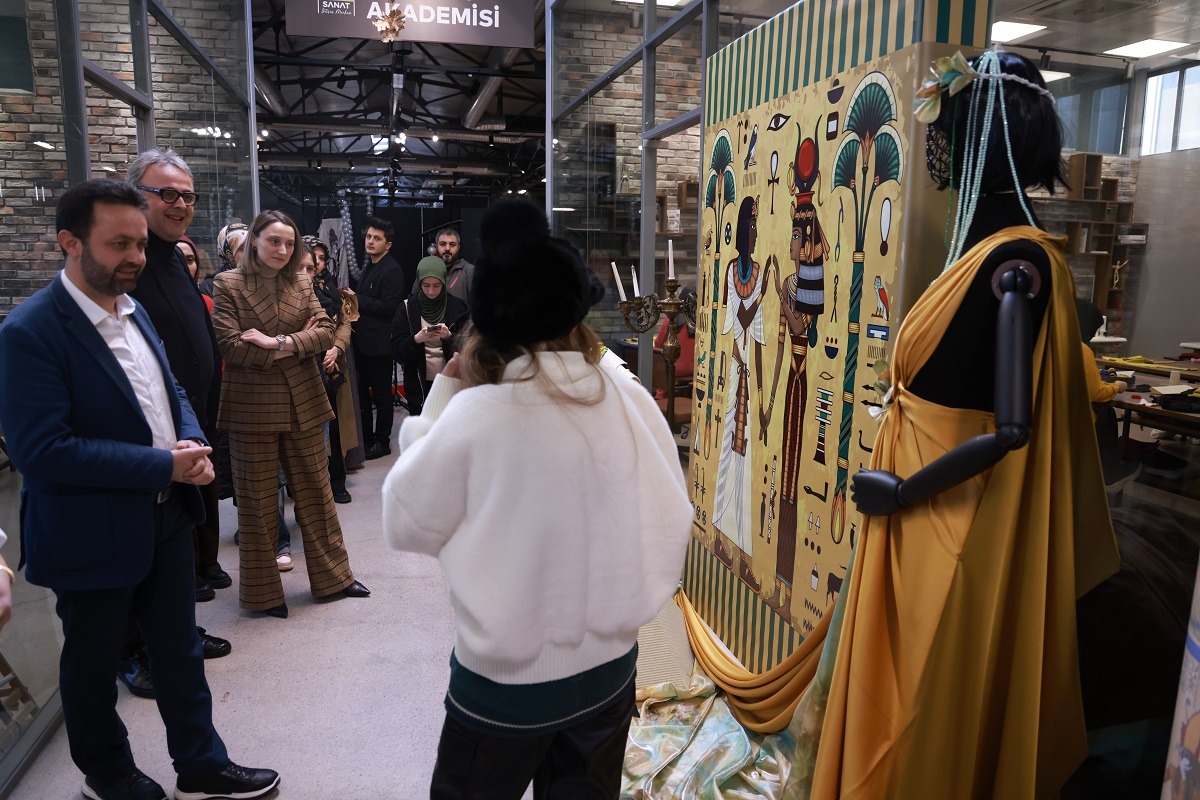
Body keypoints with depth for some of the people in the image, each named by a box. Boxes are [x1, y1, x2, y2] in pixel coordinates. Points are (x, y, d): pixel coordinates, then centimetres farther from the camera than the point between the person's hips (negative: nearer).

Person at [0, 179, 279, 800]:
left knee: (180, 650, 18)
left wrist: (192, 442, -7)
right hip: (92, 534, -7)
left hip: (166, 518, 7)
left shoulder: (132, 310, 5)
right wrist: (164, 465, -24)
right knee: (93, 663, 17)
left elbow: (171, 392, 14)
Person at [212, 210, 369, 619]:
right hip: (251, 408, -3)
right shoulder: (228, 284, -2)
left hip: (303, 404, 4)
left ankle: (332, 576, 25)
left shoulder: (301, 284, 9)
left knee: (316, 492, 11)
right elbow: (229, 345, -13)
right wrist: (297, 344, -11)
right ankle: (262, 592, 21)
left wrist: (279, 343, -17)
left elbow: (325, 332, -2)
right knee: (258, 502, 7)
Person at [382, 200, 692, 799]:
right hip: (610, 666, 3)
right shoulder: (631, 401, -12)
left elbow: (405, 523, -7)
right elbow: (673, 524, -3)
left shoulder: (474, 414, -20)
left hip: (504, 681, -2)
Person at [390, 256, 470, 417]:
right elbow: (397, 351, -1)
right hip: (419, 385, 0)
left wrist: (449, 336, -18)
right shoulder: (407, 308, 2)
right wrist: (417, 339, -20)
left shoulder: (456, 307, 2)